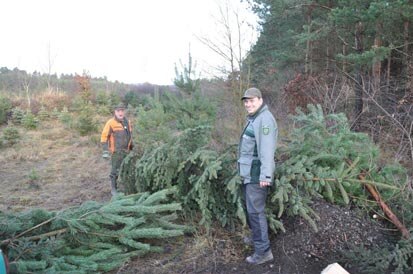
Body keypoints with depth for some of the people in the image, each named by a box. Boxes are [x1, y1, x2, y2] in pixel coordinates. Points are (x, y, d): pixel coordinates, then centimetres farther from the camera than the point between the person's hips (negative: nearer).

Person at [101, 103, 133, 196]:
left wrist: (132, 148, 24)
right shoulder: (111, 123, -10)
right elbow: (104, 136, -11)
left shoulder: (127, 122, 10)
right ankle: (113, 189, 14)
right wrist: (105, 151, -18)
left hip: (126, 151, 6)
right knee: (115, 171, 0)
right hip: (117, 152, -6)